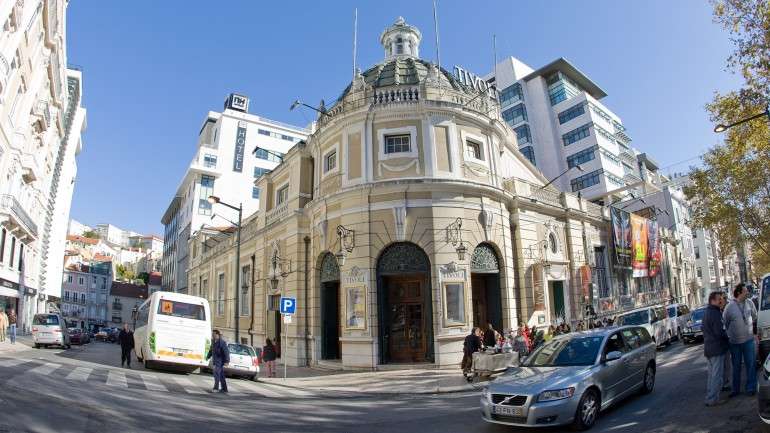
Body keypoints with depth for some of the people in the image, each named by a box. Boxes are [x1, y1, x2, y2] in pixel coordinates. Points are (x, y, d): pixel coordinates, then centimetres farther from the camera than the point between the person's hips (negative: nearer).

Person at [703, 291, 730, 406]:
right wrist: (727, 341, -4)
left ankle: (710, 396, 24)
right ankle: (712, 399, 0)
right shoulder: (715, 313, -19)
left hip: (708, 348, 10)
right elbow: (720, 332, -20)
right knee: (717, 375, -3)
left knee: (711, 374, 18)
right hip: (717, 349, -10)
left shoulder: (706, 312, 13)